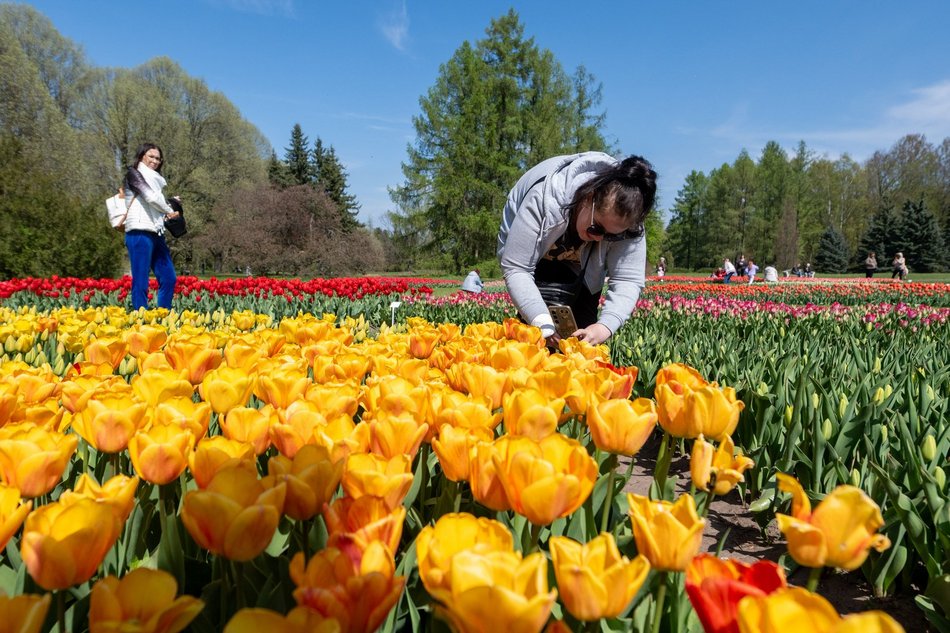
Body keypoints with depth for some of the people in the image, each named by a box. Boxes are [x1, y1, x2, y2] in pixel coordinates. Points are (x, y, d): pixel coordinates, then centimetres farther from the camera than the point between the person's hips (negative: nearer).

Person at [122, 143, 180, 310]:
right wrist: (169, 211, 1)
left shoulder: (155, 179, 24)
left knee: (169, 278, 6)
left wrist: (172, 204, 2)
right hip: (140, 232, -8)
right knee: (141, 282, -7)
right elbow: (151, 197, -12)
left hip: (156, 234, 8)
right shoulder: (133, 173, 0)